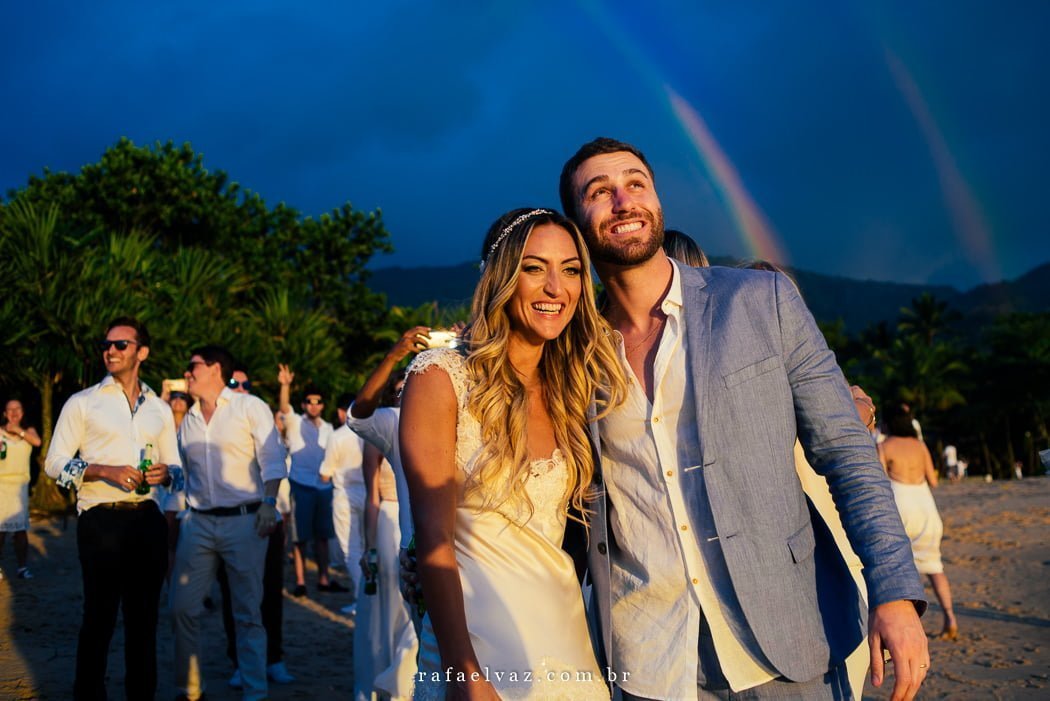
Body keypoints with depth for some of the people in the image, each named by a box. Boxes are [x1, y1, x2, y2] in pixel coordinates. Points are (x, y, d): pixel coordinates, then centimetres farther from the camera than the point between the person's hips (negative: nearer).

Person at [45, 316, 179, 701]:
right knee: (99, 617, 2)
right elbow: (54, 463, -3)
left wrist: (166, 473, -8)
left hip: (148, 520, 4)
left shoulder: (160, 409, 12)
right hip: (101, 521, -3)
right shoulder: (82, 403, 2)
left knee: (144, 617, 10)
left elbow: (176, 469, 16)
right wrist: (105, 471, -17)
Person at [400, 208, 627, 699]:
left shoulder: (572, 390, 6)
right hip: (478, 634, -5)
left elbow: (574, 519, 9)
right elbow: (433, 535, -14)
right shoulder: (442, 377, -10)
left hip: (567, 628, 5)